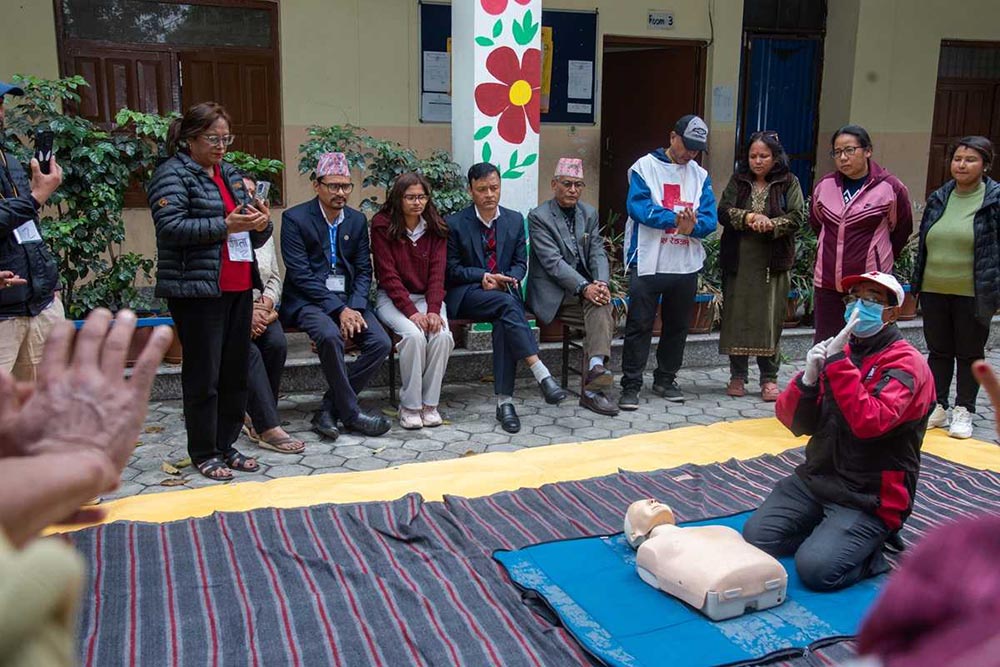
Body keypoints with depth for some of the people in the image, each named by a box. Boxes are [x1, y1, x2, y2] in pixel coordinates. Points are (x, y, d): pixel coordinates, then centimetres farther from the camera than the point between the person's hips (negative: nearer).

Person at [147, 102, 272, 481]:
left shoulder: (231, 175, 19)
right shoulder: (173, 175, -3)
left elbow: (254, 238, 20)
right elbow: (170, 227, -17)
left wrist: (261, 224, -3)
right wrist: (224, 226, -22)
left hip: (238, 289, 7)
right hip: (197, 291, -7)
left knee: (236, 371, 10)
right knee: (204, 375, -2)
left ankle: (226, 445, 21)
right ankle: (204, 453, 10)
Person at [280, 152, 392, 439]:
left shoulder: (357, 220, 10)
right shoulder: (295, 218, -5)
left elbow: (364, 270, 9)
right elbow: (300, 274, -12)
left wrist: (354, 307, -10)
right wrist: (338, 310, -19)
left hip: (348, 299, 5)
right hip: (308, 299, -5)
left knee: (381, 343, -19)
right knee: (330, 336, -35)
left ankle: (329, 409, -9)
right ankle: (350, 413, -18)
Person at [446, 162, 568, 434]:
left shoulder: (515, 220, 10)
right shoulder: (455, 224, -1)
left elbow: (520, 263, 13)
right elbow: (452, 269, 1)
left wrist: (508, 279, -9)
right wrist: (482, 277, -14)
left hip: (504, 291, 3)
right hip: (466, 295, -3)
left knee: (504, 322, -33)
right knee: (506, 304, -35)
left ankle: (504, 401, -31)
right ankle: (542, 375, -40)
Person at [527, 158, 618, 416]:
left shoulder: (590, 214, 15)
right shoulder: (538, 216, -5)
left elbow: (598, 253, 7)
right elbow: (553, 261, -15)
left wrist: (601, 283, -15)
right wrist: (584, 288, -27)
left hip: (584, 288, 5)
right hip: (552, 293, -5)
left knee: (602, 305, -29)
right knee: (602, 308, -29)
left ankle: (595, 369, -44)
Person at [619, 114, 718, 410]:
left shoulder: (700, 175, 11)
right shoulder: (645, 167, -1)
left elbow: (710, 218, 1)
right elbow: (638, 206, -15)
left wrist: (692, 226, -21)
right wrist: (674, 219, -26)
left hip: (686, 265, 5)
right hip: (647, 263, -5)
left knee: (678, 325, 14)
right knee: (639, 325, -1)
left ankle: (665, 379, 28)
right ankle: (631, 385, 5)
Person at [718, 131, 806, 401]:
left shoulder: (789, 183, 5)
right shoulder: (738, 181, 10)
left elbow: (797, 216, -5)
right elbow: (723, 212, -2)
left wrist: (770, 224, -20)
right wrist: (748, 218, -18)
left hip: (773, 262, -2)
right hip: (738, 260, 2)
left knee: (770, 318, 0)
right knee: (736, 316, 4)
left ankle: (769, 378, 9)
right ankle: (737, 375, 15)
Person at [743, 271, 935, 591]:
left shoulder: (905, 363, -11)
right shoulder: (840, 351, 8)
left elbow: (869, 422, -29)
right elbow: (791, 420, 4)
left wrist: (837, 361, -27)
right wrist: (808, 378, -14)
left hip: (870, 497, -6)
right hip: (816, 478, 6)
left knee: (815, 569, -23)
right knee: (754, 539, -7)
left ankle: (874, 546, 5)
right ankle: (829, 532, 13)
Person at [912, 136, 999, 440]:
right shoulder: (939, 198, 8)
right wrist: (917, 284, 11)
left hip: (973, 294, -4)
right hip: (934, 291, 4)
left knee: (970, 353, 8)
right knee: (938, 351, 12)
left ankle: (964, 412, 19)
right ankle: (937, 407, 24)